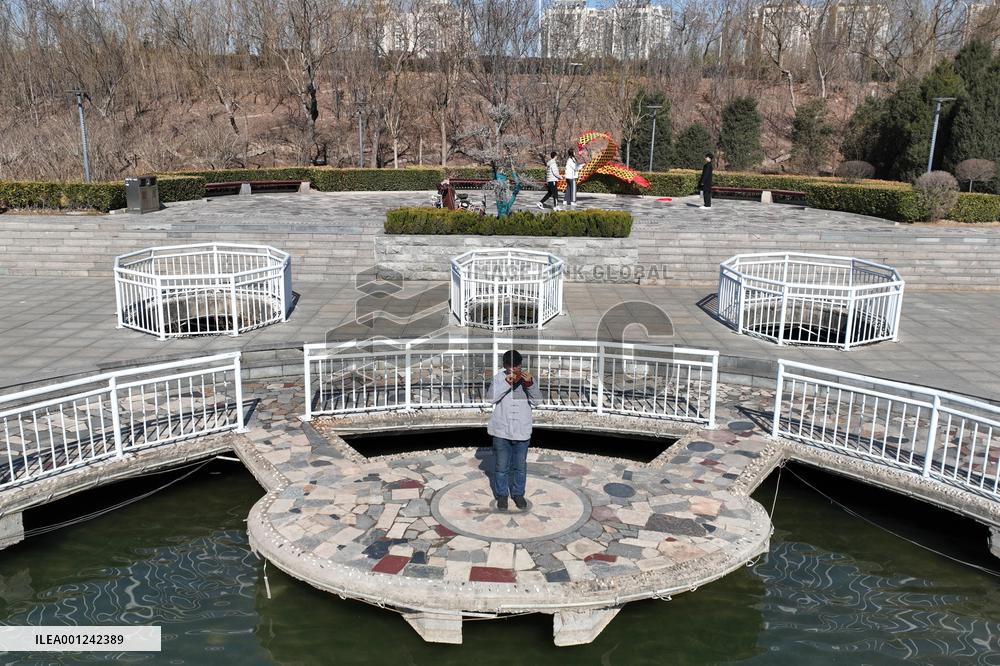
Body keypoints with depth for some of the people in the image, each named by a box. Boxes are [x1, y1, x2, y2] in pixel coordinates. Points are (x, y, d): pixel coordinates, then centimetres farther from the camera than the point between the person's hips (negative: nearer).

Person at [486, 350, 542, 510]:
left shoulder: (528, 378, -4)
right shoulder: (498, 378, -7)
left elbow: (536, 400, -12)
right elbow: (490, 398, -19)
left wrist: (530, 384, -28)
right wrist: (506, 383, -28)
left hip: (522, 431, 1)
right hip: (501, 431, -1)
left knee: (520, 465, 14)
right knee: (501, 466, 10)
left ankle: (518, 494, 31)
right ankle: (501, 495, 27)